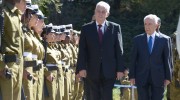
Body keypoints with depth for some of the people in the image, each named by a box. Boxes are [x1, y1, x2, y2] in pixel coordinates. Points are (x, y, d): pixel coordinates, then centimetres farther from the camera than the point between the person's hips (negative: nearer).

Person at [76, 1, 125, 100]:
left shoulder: (115, 27, 5)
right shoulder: (86, 28, 6)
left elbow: (119, 50, 3)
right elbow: (82, 50, 3)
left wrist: (120, 69, -3)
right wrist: (81, 68, -8)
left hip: (109, 71, -1)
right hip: (92, 71, 1)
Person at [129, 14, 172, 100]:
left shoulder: (164, 40, 3)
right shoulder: (137, 39, 6)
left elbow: (167, 59, 4)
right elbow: (133, 59, 5)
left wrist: (168, 77, 1)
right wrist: (132, 76, 0)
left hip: (158, 77, -1)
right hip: (142, 77, 1)